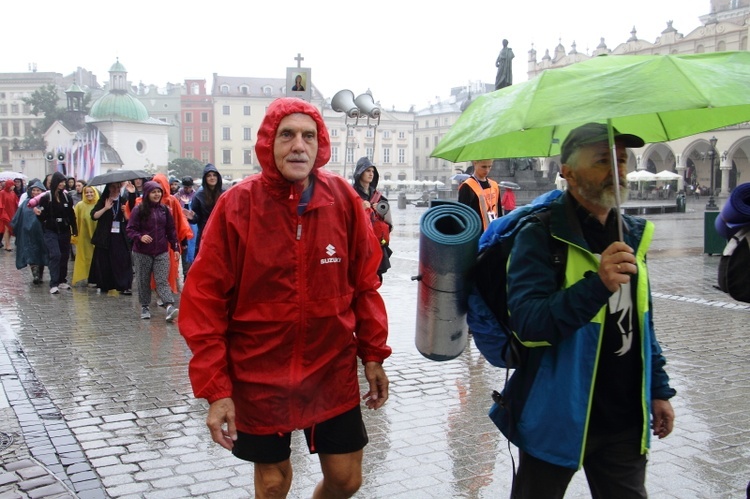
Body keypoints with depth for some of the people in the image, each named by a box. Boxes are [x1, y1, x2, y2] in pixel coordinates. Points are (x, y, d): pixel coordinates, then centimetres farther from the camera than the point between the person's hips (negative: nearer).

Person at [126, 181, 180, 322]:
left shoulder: (164, 209, 8)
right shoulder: (138, 210, -3)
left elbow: (171, 230, 13)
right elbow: (130, 229, -4)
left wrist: (175, 248, 9)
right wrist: (140, 237, -24)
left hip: (162, 252, 1)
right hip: (142, 253, -1)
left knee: (162, 281, -9)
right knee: (143, 281, 8)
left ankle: (170, 307, -21)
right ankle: (145, 307, 22)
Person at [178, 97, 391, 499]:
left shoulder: (343, 199, -5)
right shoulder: (237, 205, -11)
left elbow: (364, 283, 4)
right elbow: (205, 300, -10)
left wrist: (373, 354, 2)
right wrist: (215, 388, -12)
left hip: (333, 373, 2)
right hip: (259, 378, -1)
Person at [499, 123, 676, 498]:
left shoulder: (631, 234, 8)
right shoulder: (540, 235, -14)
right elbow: (526, 323, -24)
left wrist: (658, 390, 14)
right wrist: (596, 286, -35)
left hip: (626, 421, 6)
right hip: (556, 419, -5)